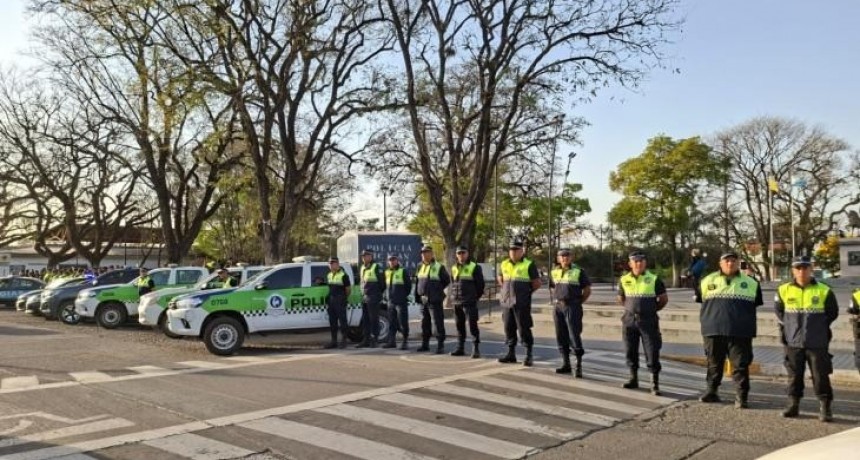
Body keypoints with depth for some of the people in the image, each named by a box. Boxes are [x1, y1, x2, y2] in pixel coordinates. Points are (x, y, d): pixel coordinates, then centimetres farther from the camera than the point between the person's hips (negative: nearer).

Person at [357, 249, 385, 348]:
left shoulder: (376, 267, -8)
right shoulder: (362, 268, 15)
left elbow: (382, 281, -7)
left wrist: (378, 293, 0)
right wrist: (363, 293, 15)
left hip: (373, 298, -8)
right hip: (364, 297, 8)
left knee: (374, 319, -4)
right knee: (365, 320, 10)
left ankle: (374, 340, 0)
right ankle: (366, 340, 16)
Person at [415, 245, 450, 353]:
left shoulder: (439, 267, -5)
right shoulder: (420, 267, 11)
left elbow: (447, 280, 1)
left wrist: (437, 290, 2)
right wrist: (417, 294, 13)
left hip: (435, 300, -6)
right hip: (423, 300, 6)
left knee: (438, 322, -5)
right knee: (425, 323, 13)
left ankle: (440, 345, -2)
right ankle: (425, 344, 23)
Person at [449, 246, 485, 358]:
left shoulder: (474, 267, -4)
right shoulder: (454, 268, 13)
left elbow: (480, 283, -3)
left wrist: (475, 297, 0)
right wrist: (453, 295, 12)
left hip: (470, 302, -6)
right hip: (457, 302, 6)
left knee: (473, 325, -7)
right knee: (459, 326, 11)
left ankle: (476, 349, -4)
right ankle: (460, 348, 19)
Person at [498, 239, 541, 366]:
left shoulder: (529, 265, -5)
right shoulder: (504, 264, 10)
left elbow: (537, 283, -3)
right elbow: (500, 279, 27)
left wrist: (526, 292, 2)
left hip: (522, 303, -5)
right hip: (506, 302, 5)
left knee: (524, 328, -4)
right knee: (509, 328, 9)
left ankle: (529, 355, 4)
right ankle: (511, 354, 18)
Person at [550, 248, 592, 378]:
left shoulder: (579, 271, -2)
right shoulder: (554, 272, 11)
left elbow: (587, 290, 1)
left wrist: (578, 303, -2)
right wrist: (554, 301, 11)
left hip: (572, 307, -5)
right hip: (557, 307, 5)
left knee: (574, 336, -8)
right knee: (561, 336, 8)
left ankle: (578, 366, -1)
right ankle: (565, 364, 18)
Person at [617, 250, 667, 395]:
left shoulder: (654, 279, -5)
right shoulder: (624, 280, 3)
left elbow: (664, 299, 5)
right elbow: (621, 298, 18)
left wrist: (653, 309, 7)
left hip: (648, 321, -3)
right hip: (629, 320, 3)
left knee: (652, 352, -4)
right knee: (631, 351, 9)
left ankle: (655, 384, 2)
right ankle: (633, 378, 24)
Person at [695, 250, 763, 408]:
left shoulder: (751, 283, 8)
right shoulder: (708, 281, 8)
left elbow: (756, 305, 16)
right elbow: (699, 300, 17)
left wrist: (747, 323, 12)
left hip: (740, 333, -1)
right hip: (713, 331, 1)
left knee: (741, 366, -1)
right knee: (714, 364, 11)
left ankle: (741, 397, 6)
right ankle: (711, 392, 24)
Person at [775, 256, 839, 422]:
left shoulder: (823, 291, -3)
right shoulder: (784, 290, 2)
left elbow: (833, 312, 10)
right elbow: (778, 310, 17)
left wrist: (819, 326, 8)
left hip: (817, 343, -2)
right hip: (793, 342, 2)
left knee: (820, 375, 0)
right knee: (794, 375, 10)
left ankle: (825, 407, 9)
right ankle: (793, 404, 19)